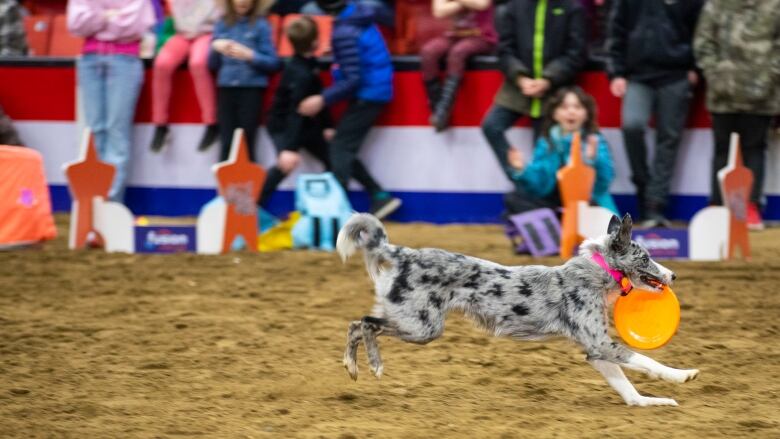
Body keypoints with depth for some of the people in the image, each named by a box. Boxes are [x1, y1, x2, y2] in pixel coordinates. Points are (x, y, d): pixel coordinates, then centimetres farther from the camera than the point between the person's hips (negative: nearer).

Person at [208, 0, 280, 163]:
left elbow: (273, 63, -3)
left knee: (246, 144, -7)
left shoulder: (260, 25, 0)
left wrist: (250, 55, -18)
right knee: (227, 145, -2)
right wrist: (215, 48, -7)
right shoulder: (222, 24, 10)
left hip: (251, 89, -3)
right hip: (226, 90, 3)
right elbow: (212, 64, 13)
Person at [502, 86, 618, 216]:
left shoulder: (596, 142, -9)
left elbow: (605, 180, -22)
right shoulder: (546, 143, 0)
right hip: (555, 204, 4)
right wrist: (522, 170, -23)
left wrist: (593, 159, -41)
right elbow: (540, 186, -6)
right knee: (512, 199, -13)